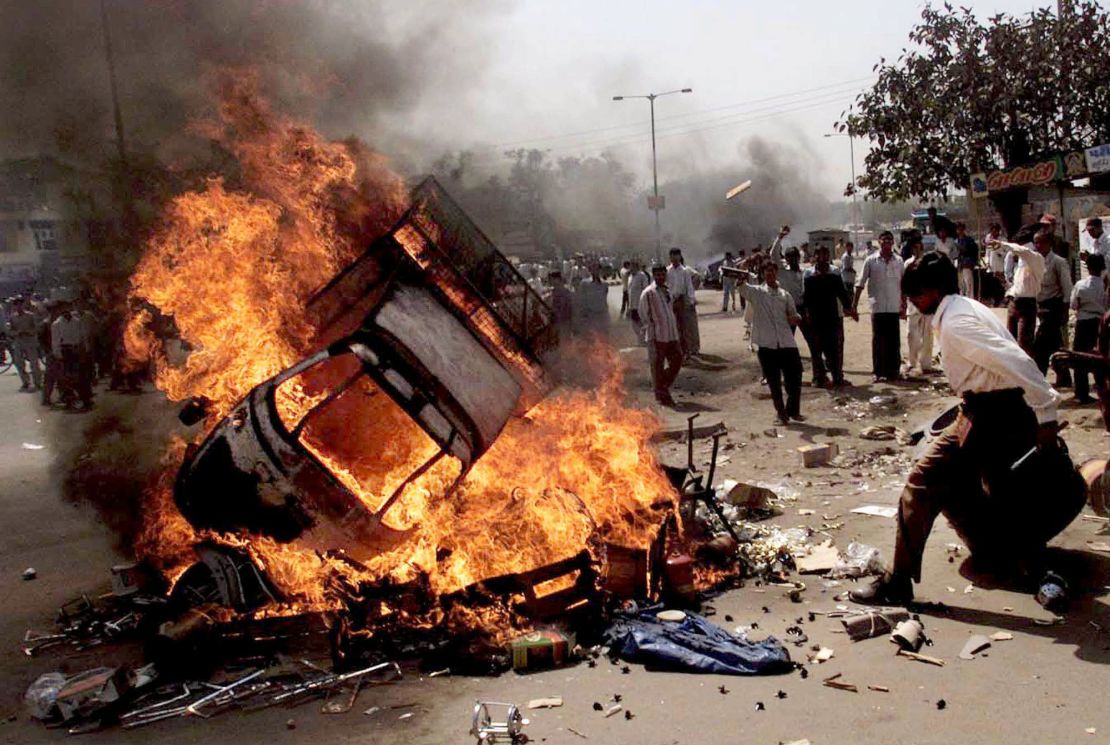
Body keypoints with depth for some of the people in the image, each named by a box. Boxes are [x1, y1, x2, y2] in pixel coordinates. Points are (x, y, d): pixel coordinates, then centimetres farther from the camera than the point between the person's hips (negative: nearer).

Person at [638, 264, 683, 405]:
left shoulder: (667, 292, 15)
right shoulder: (648, 293, -8)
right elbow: (644, 315, -9)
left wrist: (677, 330, 17)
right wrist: (650, 336, -11)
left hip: (672, 335, 7)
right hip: (657, 336, -7)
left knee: (677, 359, 5)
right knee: (658, 366, 1)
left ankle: (664, 386, 23)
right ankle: (661, 395, 10)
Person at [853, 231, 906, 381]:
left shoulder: (898, 261, 7)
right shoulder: (870, 261, 0)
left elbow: (903, 285, 11)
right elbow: (860, 283, 1)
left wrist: (904, 306, 9)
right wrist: (854, 304, -3)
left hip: (894, 308, 2)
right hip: (877, 307, -2)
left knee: (894, 342, 6)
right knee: (878, 341, 2)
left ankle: (894, 370, 16)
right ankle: (878, 372, 9)